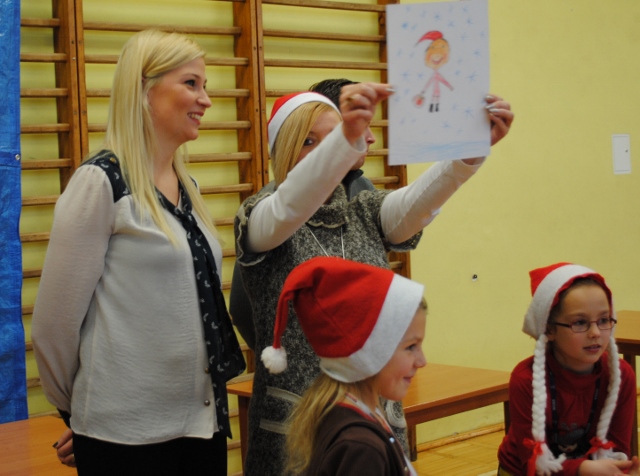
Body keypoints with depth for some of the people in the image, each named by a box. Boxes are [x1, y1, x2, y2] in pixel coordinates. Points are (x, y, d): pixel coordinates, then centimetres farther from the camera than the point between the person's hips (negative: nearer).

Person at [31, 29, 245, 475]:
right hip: (129, 430, -7)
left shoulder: (186, 187, 11)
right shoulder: (103, 182, -13)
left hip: (205, 417, 7)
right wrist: (72, 407, 0)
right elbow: (56, 319, -12)